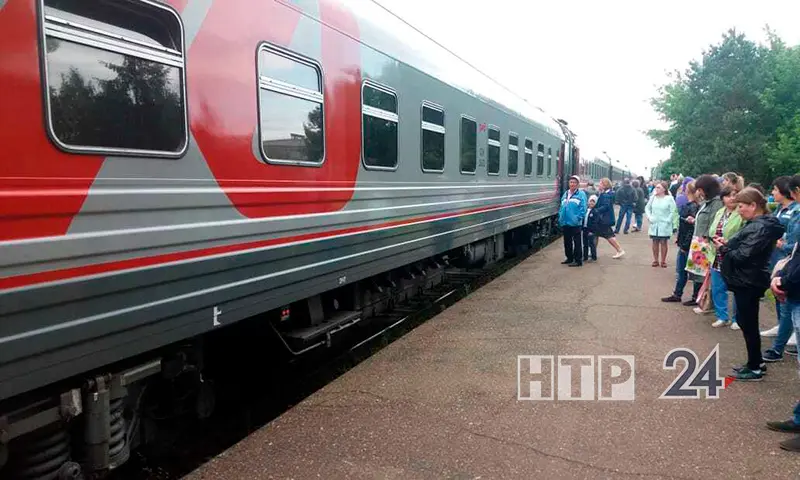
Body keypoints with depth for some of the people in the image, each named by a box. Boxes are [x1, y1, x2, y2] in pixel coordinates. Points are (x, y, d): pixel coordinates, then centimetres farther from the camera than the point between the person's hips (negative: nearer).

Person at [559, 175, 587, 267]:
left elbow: (583, 208, -10)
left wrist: (578, 218, -17)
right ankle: (569, 258, 28)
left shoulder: (581, 194, -4)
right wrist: (560, 217, 9)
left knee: (577, 242, -2)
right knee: (567, 242, 15)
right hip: (565, 223, 7)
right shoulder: (565, 194, 15)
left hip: (575, 223, -7)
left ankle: (578, 260, 4)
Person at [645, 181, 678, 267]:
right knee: (655, 242, 8)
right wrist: (649, 217, -1)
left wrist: (668, 220, -13)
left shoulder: (669, 198, -8)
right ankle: (655, 260, 17)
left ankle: (663, 261, 13)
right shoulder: (653, 198, 3)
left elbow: (673, 212, -8)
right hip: (654, 224, 3)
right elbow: (647, 208, 12)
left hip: (664, 225, -3)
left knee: (663, 242, 3)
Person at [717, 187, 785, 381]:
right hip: (745, 280, 10)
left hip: (749, 282, -10)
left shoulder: (760, 228, -21)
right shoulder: (756, 224, 11)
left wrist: (723, 249, -8)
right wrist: (727, 243, -1)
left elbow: (743, 256, -24)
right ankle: (756, 362, 31)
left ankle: (755, 369, 13)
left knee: (749, 324, 1)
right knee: (745, 321, 19)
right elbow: (742, 248, 15)